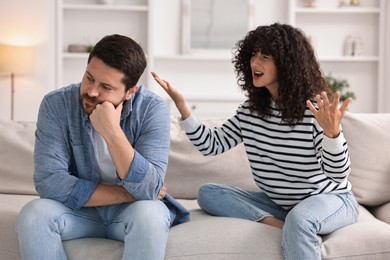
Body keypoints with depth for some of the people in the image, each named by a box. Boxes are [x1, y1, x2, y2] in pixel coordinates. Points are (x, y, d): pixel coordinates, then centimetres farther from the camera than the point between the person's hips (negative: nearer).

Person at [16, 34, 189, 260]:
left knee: (149, 213, -34)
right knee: (33, 214, -28)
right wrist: (127, 194, -22)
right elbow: (48, 182, -23)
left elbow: (149, 190, -27)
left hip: (131, 212, -1)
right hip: (79, 210, 1)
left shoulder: (152, 109, -18)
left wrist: (112, 133, -39)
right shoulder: (56, 104, -15)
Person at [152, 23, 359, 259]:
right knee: (208, 193, -8)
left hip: (330, 199, -7)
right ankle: (280, 225, -19)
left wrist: (332, 132, -44)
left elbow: (338, 176, -24)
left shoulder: (315, 109, -19)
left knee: (298, 219, -41)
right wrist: (181, 104, -9)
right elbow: (212, 145, 0)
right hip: (279, 203, 7)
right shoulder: (250, 111, 0)